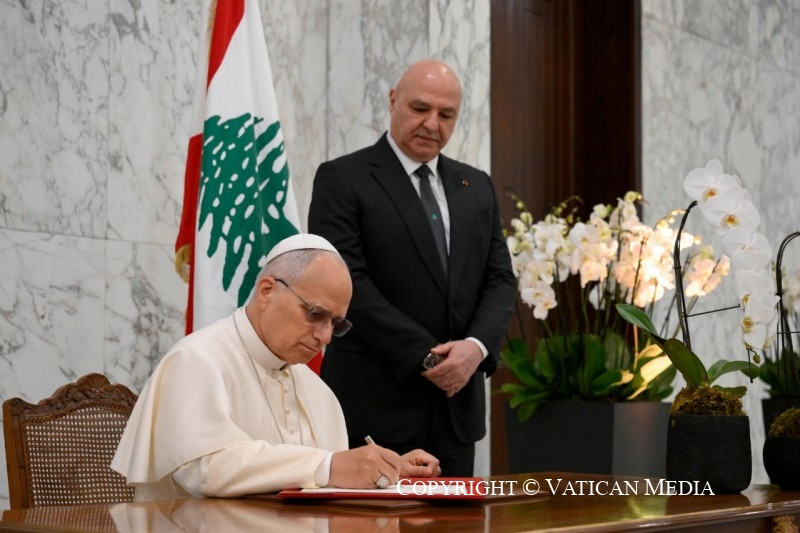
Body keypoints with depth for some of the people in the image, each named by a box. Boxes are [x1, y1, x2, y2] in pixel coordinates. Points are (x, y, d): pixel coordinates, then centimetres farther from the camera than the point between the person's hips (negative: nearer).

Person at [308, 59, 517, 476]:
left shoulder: (477, 187, 15)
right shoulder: (342, 179, -2)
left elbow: (500, 280, 10)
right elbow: (348, 281, -12)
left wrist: (477, 345, -10)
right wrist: (426, 358, -15)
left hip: (457, 401, 5)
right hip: (374, 403, -5)